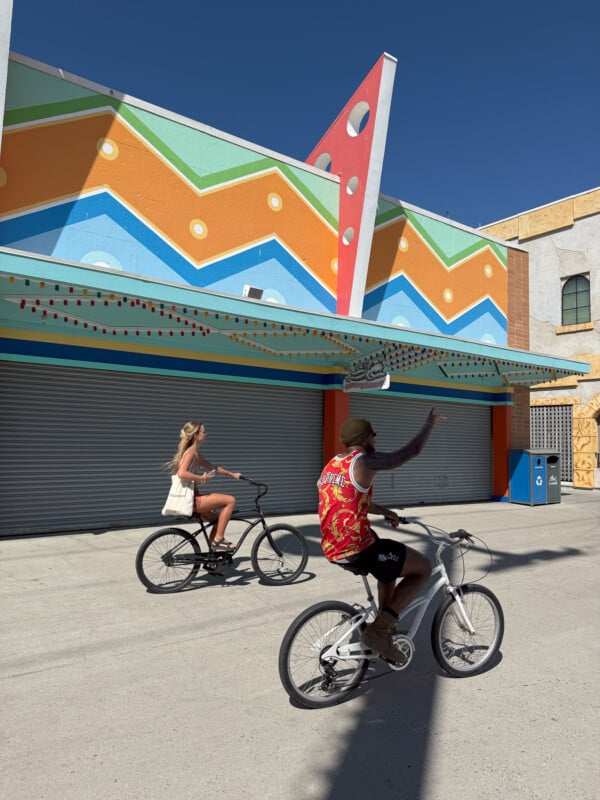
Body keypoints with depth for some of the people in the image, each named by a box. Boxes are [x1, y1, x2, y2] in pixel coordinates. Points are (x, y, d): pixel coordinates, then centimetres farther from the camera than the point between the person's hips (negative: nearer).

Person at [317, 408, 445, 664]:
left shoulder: (331, 466, 13)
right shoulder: (365, 462, -13)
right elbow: (411, 450, -6)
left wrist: (385, 512, 31)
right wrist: (430, 423, 10)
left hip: (332, 550, 9)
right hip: (358, 550, -9)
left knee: (391, 566, 33)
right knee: (423, 568, 8)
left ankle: (386, 633, 34)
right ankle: (378, 629, 3)